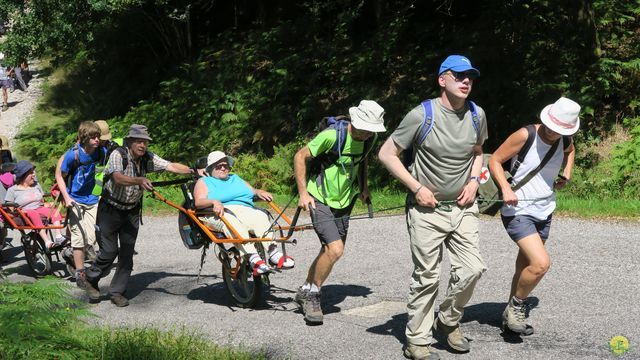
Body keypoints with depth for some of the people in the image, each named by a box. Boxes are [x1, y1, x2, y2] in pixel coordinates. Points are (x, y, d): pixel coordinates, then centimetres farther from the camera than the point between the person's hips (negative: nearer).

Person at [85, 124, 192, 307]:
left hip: (132, 211, 5)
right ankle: (91, 281, 17)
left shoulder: (148, 158, -4)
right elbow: (118, 178, -37)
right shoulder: (118, 155, -20)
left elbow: (171, 166, -8)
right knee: (110, 250, -7)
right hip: (111, 208, -5)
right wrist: (139, 181, -54)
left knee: (127, 252, 1)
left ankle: (117, 292, 11)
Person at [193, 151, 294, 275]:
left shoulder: (236, 179, 37)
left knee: (261, 217, -31)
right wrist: (214, 202, -18)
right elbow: (199, 202, 3)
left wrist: (258, 192, 4)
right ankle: (253, 258, -53)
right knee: (232, 223, -40)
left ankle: (273, 252, -47)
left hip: (246, 210, 4)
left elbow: (252, 191, 29)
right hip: (221, 213, -4)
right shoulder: (203, 182, 21)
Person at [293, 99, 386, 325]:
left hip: (343, 202, 7)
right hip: (320, 201, -7)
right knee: (335, 250, -20)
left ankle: (305, 291, 32)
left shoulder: (368, 140, -3)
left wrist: (363, 187, 17)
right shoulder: (332, 135, -23)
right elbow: (300, 157, -15)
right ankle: (312, 295, -2)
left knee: (329, 250, 14)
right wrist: (303, 193, -18)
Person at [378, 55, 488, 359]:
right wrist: (417, 188, -13)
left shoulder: (477, 115, 2)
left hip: (462, 207, 5)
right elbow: (386, 154, -9)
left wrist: (473, 180, 3)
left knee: (472, 268, -4)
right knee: (427, 277, -2)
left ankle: (448, 322, 21)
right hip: (427, 209, -5)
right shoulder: (422, 115, -14)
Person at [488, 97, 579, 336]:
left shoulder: (564, 141, 1)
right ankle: (516, 305, 3)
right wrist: (506, 189, -24)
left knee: (525, 267, 16)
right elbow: (495, 160, -11)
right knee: (541, 263, -21)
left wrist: (566, 175, 11)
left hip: (544, 211, 7)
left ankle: (512, 315, 31)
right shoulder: (525, 136, -17)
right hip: (518, 211, -7)